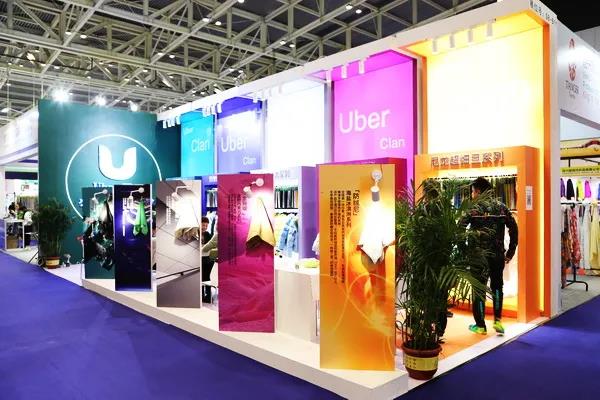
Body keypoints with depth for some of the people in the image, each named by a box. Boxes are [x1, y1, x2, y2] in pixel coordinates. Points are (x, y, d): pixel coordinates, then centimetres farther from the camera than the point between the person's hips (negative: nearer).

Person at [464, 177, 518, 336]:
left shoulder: (473, 208, -6)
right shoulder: (501, 207, 5)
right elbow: (514, 229, 3)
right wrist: (510, 251, 8)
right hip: (498, 255, 3)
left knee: (479, 288, 8)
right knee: (497, 286, 21)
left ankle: (480, 325, 14)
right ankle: (497, 320, 13)